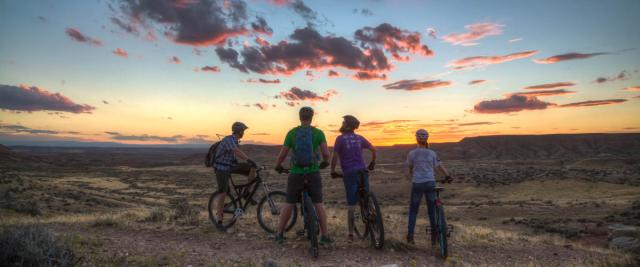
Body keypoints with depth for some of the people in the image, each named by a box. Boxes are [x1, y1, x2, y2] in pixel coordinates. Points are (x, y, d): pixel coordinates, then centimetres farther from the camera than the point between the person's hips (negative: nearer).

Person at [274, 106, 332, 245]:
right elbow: (326, 153, -6)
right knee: (318, 204, 6)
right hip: (313, 172, 0)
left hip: (296, 173, 1)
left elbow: (282, 154, 2)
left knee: (289, 204, 10)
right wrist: (325, 162, 17)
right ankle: (324, 236, 8)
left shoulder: (292, 133, 0)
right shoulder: (318, 133, -2)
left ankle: (279, 235, 16)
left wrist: (277, 166, 21)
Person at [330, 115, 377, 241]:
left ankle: (351, 233, 6)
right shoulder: (360, 138, 10)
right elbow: (373, 149, 16)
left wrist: (333, 171, 4)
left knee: (351, 204, 1)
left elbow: (335, 157, -9)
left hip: (350, 173, -4)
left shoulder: (340, 139, -5)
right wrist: (372, 163, 31)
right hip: (362, 172, 4)